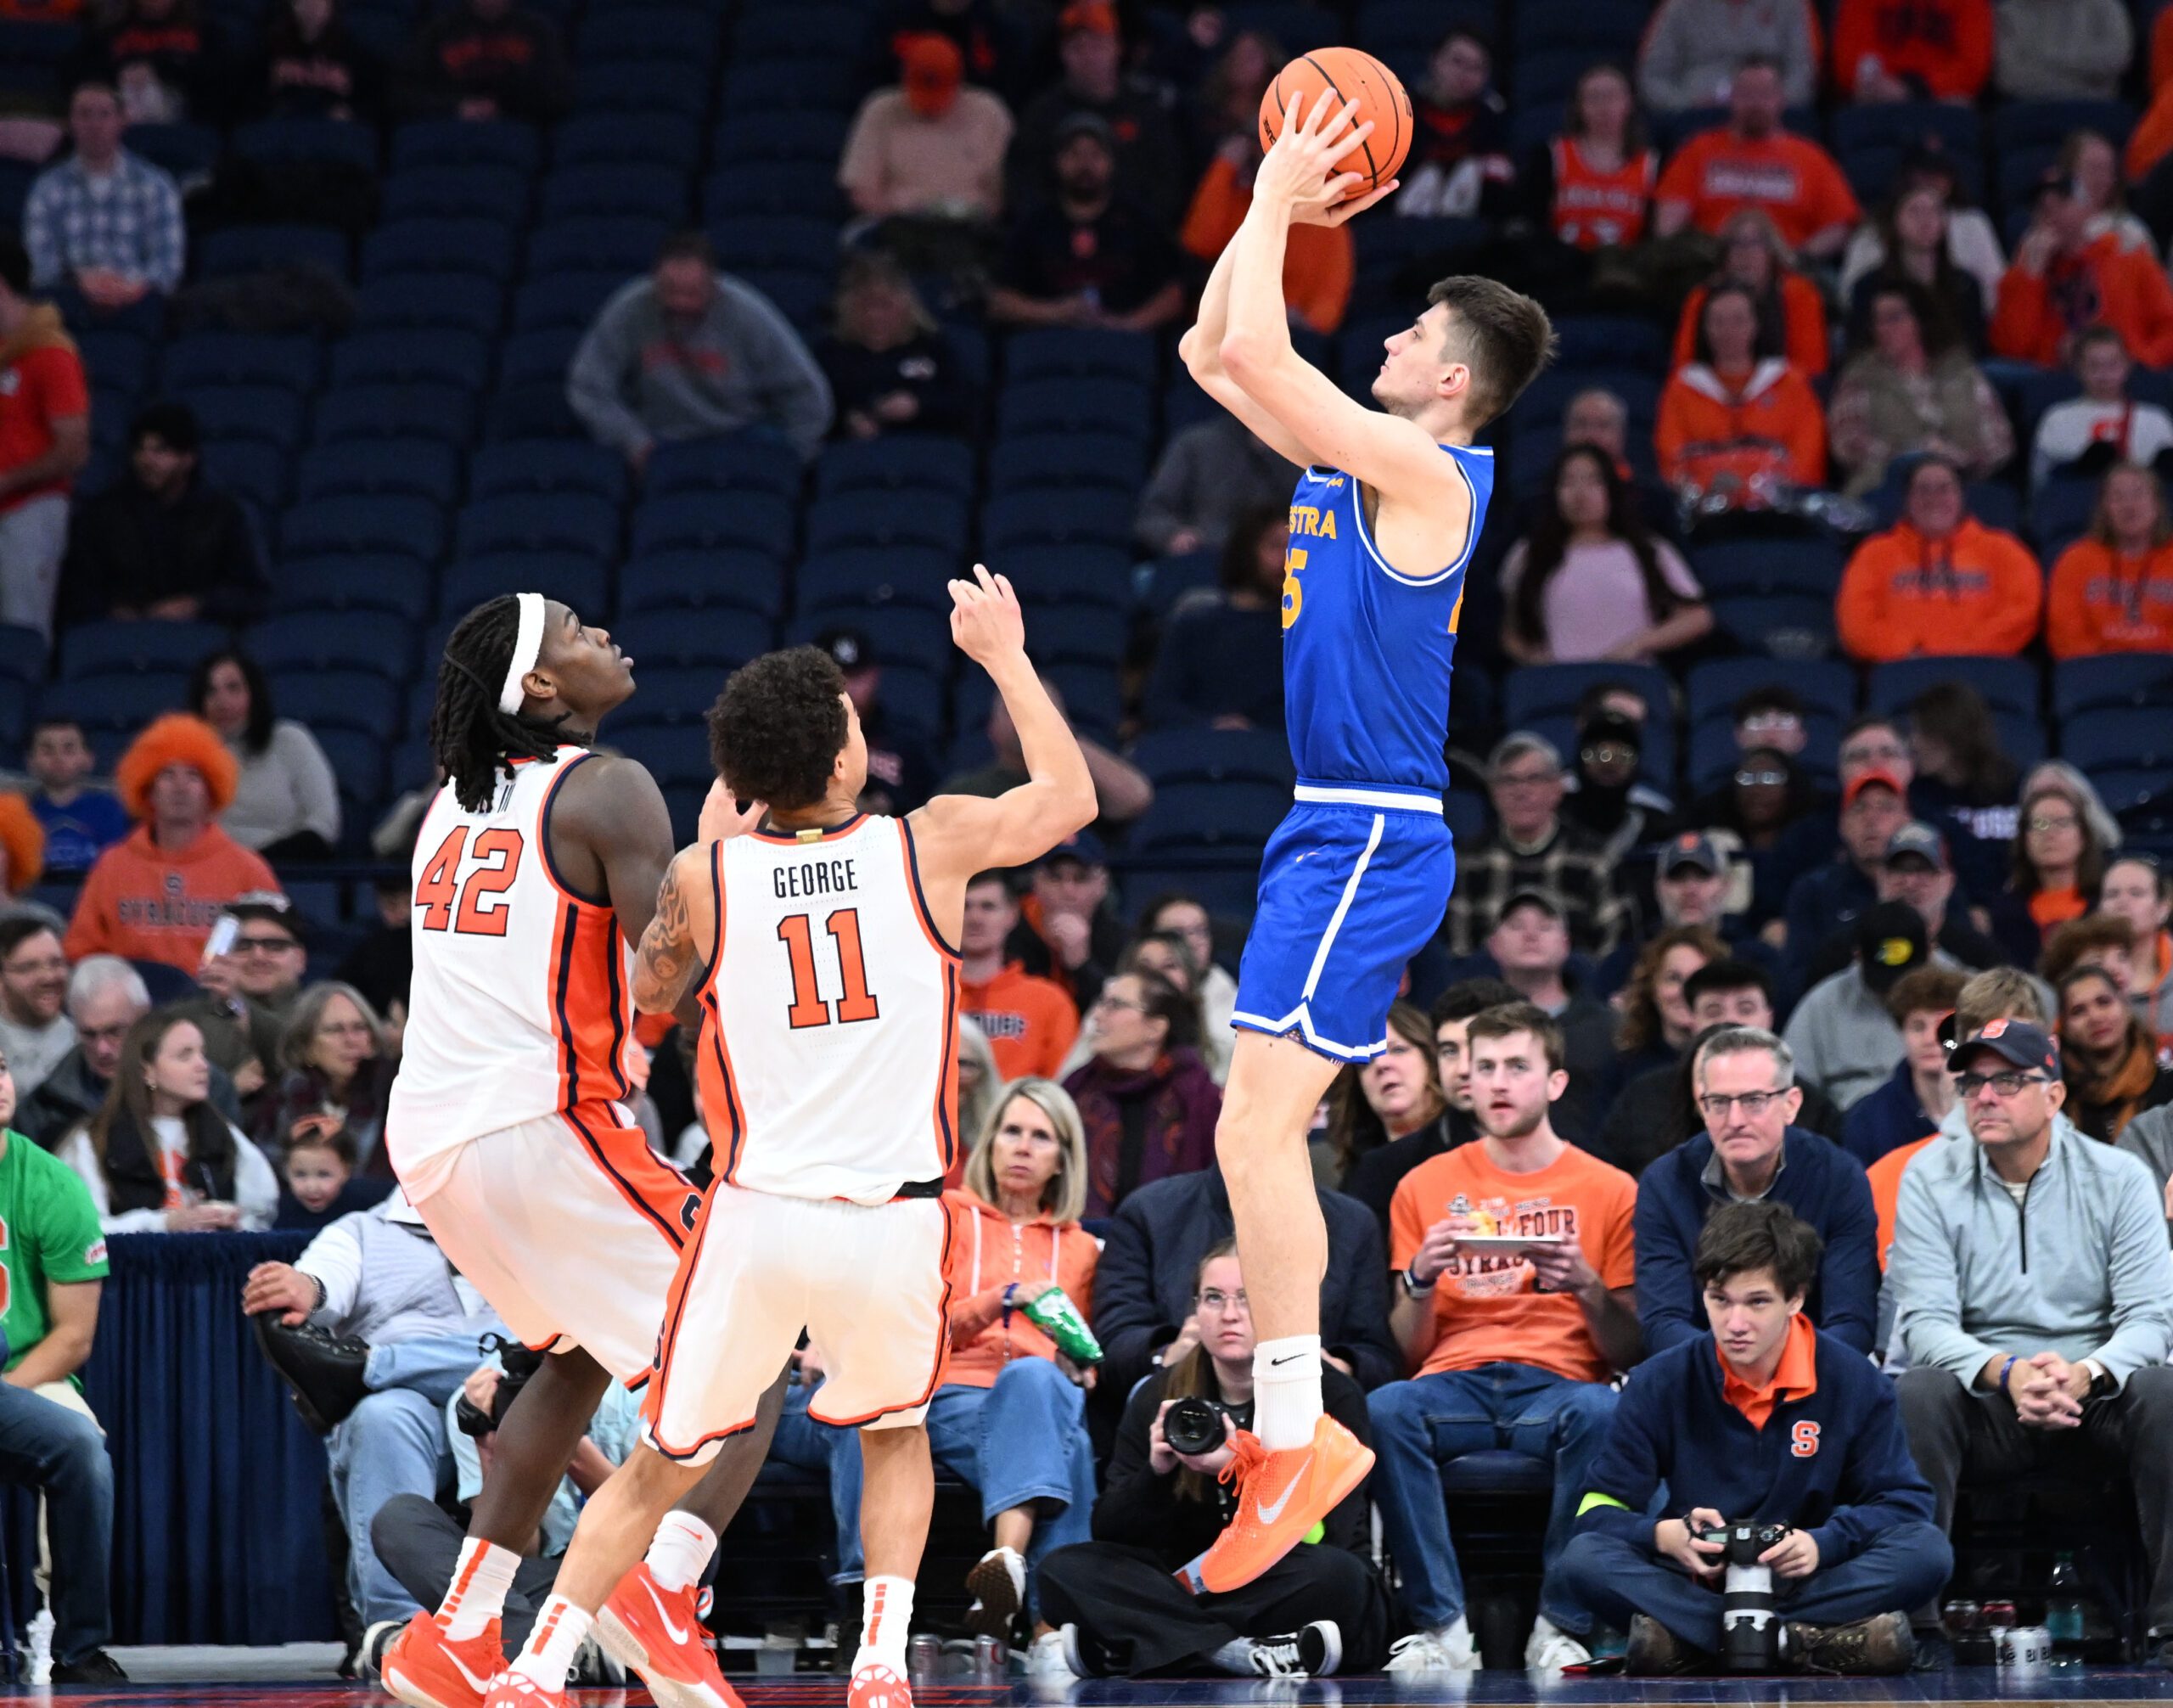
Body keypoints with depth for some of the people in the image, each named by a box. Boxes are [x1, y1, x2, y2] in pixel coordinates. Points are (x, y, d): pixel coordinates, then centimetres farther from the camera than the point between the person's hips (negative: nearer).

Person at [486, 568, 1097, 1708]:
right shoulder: (933, 846, -3)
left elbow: (644, 1003, 20)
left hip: (755, 1217, 0)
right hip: (894, 1221, 0)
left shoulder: (704, 879, -1)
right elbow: (1068, 798, 16)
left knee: (658, 1466, 13)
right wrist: (1005, 659, 26)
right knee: (895, 1436, 25)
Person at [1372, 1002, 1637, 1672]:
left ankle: (1562, 1627, -26)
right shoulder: (1426, 1187, 16)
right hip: (1456, 1385, 1)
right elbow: (1407, 1350, 13)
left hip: (1558, 1388, -1)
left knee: (1601, 1413, -37)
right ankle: (1443, 1627, -30)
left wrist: (1587, 1287, -10)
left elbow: (1630, 1353, 9)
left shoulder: (1608, 1190, 11)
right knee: (1382, 1410, -33)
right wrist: (1421, 1279, -7)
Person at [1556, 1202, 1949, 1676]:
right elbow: (1599, 1513, -4)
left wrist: (1823, 1544, -23)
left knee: (1928, 1552, -26)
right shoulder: (1660, 1383, -2)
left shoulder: (1854, 1382, -1)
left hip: (1805, 1580, 0)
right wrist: (1666, 1535, -26)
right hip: (1694, 1583, 0)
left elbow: (1903, 1503, -3)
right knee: (1583, 1559, -28)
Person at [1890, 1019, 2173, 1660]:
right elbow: (1925, 1323, -8)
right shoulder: (1931, 1179, 1)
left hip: (2097, 1394, 0)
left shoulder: (2119, 1178, 1)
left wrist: (2085, 1375, -29)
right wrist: (2009, 1372, -29)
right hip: (1989, 1412, 0)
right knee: (1917, 1394, -31)